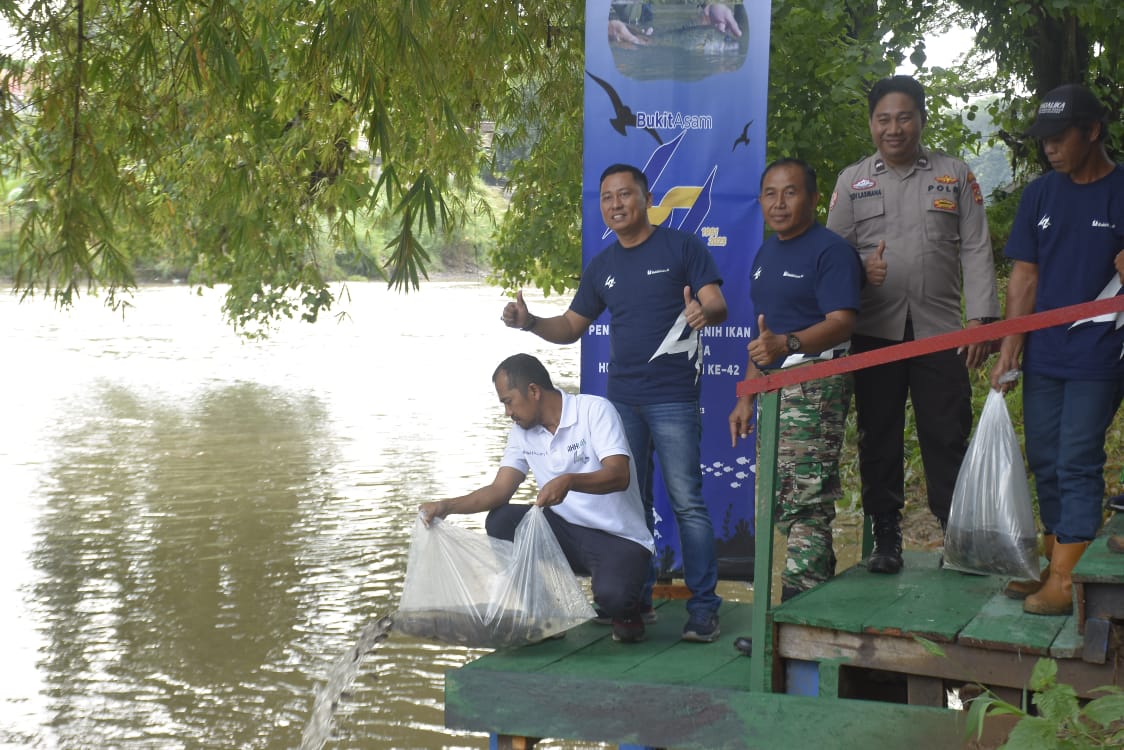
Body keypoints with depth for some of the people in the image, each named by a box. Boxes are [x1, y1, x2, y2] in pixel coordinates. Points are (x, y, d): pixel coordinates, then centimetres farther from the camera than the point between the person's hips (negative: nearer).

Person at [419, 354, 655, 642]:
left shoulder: (595, 410, -14)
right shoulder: (522, 431, 4)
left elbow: (619, 475, -25)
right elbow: (500, 489, -2)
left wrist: (568, 481, -42)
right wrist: (447, 506, -18)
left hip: (620, 539, -6)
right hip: (566, 530, 6)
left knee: (612, 596, -34)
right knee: (500, 522, -17)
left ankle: (625, 610, 6)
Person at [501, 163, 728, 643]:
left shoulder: (681, 247, 0)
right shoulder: (602, 267, 15)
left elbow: (718, 306, -7)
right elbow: (571, 327, 18)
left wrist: (704, 311, -31)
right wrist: (529, 323, 0)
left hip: (673, 398, -5)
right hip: (621, 400, 6)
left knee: (687, 503, -7)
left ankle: (703, 608, -2)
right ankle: (636, 603, 18)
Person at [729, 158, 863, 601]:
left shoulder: (831, 250, -8)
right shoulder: (766, 254, 19)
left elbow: (842, 323, -19)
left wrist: (786, 345, -35)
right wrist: (746, 398, 20)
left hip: (814, 386, -9)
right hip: (773, 388, 9)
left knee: (804, 501, -12)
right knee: (779, 502, 10)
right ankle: (820, 589, 20)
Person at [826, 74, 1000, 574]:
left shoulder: (955, 175, 9)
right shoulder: (852, 181, 11)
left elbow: (976, 250, 5)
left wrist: (981, 318, -5)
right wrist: (861, 268, -13)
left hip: (939, 328, -1)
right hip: (874, 331, 1)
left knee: (947, 437, -1)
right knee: (878, 436, 5)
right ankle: (886, 537, 14)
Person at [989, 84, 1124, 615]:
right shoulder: (1039, 194, 7)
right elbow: (1025, 277, 7)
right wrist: (1010, 345, 0)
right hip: (1043, 354, 5)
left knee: (1078, 464, -5)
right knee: (1045, 462, 10)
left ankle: (1063, 580, -2)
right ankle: (1054, 562, 21)